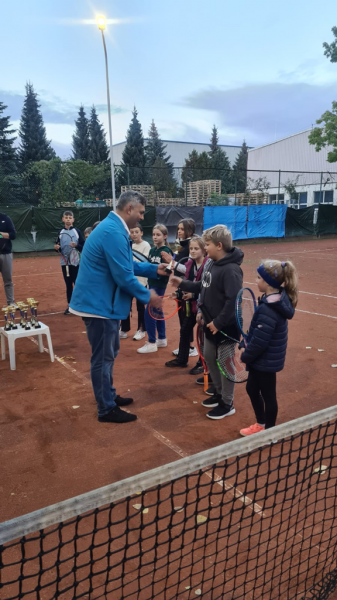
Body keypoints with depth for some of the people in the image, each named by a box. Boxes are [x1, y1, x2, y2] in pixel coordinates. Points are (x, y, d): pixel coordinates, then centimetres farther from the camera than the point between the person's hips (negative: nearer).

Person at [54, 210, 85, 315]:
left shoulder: (77, 231, -2)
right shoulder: (60, 232, 6)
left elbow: (83, 247, -3)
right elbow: (58, 248, 11)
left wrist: (76, 245, -21)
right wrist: (57, 248, -10)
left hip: (76, 262, -3)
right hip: (65, 262, 3)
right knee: (68, 284, 9)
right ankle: (70, 305, 17)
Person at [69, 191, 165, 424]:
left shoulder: (113, 228, 12)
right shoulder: (114, 233, -23)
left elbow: (127, 265, 20)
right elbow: (123, 277, -23)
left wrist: (154, 269, 13)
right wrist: (147, 296, -11)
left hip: (101, 301, 11)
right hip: (99, 303, -11)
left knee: (109, 353, 21)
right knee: (103, 357, 1)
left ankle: (109, 396, 37)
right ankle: (107, 409, 15)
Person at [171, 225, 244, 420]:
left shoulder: (231, 270, -24)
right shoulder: (211, 263, 5)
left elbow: (234, 301, -27)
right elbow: (203, 287, 17)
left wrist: (219, 323, -24)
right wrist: (182, 283, 9)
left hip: (225, 326, -9)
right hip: (211, 323, 9)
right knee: (210, 358, 20)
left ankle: (228, 404, 20)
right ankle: (219, 393, 39)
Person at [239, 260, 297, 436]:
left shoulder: (268, 309, -29)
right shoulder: (278, 299, 1)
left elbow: (260, 340, -26)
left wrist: (245, 356, -11)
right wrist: (249, 348, 10)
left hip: (265, 361, -9)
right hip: (263, 359, 9)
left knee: (267, 395, 9)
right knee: (252, 389, 23)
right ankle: (261, 424, 42)